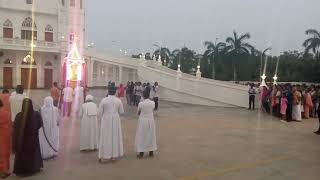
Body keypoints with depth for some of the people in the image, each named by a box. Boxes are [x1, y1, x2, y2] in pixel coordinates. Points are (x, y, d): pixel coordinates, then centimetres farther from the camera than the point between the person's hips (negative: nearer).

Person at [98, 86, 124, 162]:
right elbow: (121, 111, 3)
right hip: (116, 120, 2)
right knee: (115, 136, 13)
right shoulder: (118, 100, -6)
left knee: (106, 137, 7)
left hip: (106, 120, -1)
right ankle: (114, 155, 20)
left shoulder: (103, 100, -11)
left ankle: (105, 156, 11)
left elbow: (100, 112, -6)